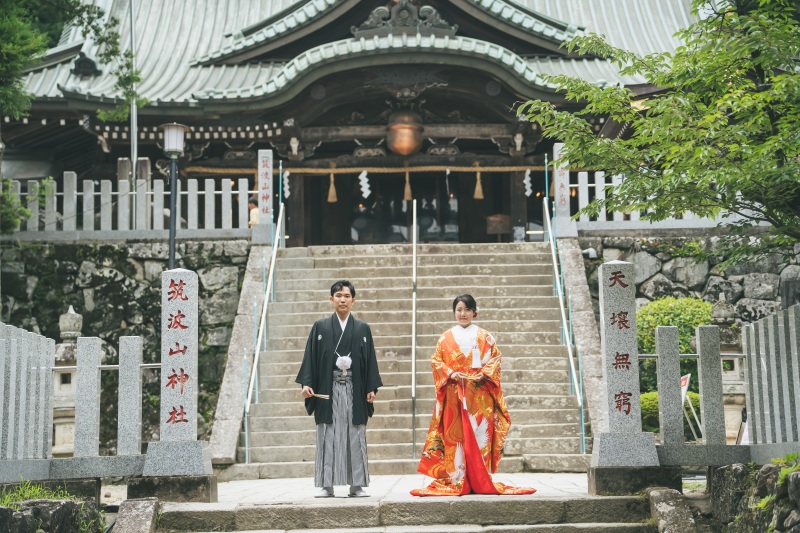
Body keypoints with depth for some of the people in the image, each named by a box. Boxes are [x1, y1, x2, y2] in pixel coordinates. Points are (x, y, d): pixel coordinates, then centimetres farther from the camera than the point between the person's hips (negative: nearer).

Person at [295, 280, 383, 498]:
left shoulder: (362, 328, 9)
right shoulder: (320, 327, 7)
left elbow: (370, 359, 7)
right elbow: (311, 356, 4)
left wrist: (372, 387, 0)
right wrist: (307, 383, -6)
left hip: (355, 390, 1)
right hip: (328, 389, -1)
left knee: (356, 438, 2)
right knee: (328, 437, 0)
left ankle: (357, 485, 7)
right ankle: (326, 485, 4)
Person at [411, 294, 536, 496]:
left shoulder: (484, 337, 10)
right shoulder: (446, 337, 11)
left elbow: (495, 359, 5)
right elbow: (436, 361, 7)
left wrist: (484, 374, -12)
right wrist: (450, 373, -10)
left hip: (479, 393, 0)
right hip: (454, 394, 0)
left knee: (479, 434, -4)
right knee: (455, 435, -4)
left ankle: (480, 481, 0)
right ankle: (456, 481, -1)